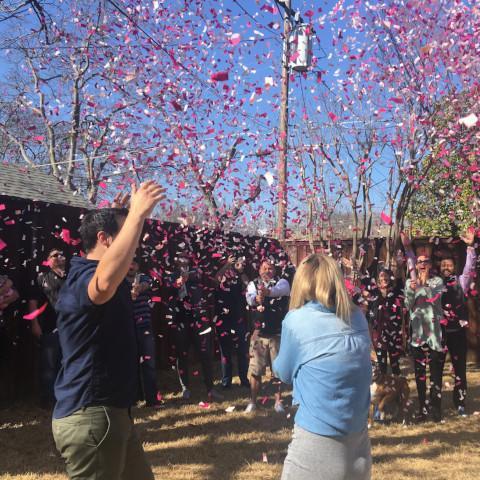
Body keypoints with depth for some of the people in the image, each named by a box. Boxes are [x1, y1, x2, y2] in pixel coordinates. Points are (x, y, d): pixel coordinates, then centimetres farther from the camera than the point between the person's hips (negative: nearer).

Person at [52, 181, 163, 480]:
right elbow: (105, 284, -46)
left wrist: (136, 216, 26)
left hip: (110, 410, 11)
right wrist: (137, 215, -44)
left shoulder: (98, 275, 11)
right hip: (91, 415, -11)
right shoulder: (84, 278, -22)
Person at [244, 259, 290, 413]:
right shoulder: (253, 284, 2)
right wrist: (256, 299, -45)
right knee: (255, 369, 6)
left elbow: (281, 290, -28)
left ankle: (278, 402, 22)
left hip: (278, 334, -1)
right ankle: (252, 402, 18)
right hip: (259, 333, 1)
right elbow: (249, 297, -20)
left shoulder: (282, 282, -3)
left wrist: (268, 292, -50)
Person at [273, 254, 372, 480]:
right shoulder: (359, 318, 3)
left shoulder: (296, 320, -11)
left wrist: (276, 360, 22)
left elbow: (284, 373, 3)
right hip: (358, 441, 5)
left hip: (318, 442, -5)